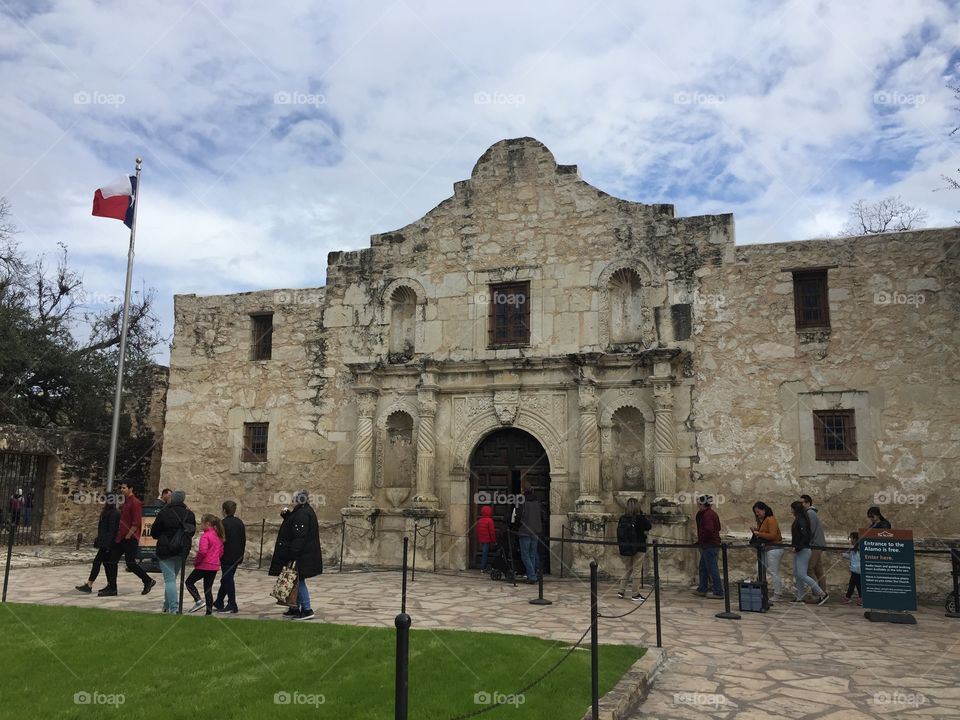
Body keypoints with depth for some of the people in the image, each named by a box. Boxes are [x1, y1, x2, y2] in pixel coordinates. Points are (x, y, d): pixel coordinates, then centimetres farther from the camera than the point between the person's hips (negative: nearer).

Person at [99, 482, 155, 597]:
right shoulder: (125, 502, 16)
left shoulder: (135, 503, -14)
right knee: (111, 561, 6)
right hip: (120, 538, 10)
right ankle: (111, 587, 13)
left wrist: (128, 536, -18)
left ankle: (148, 581, 10)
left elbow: (136, 523, -19)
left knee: (131, 564, -6)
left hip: (130, 539, -10)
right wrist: (118, 536, 17)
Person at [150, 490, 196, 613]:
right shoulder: (190, 514, 0)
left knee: (169, 579, -3)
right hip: (182, 552, 4)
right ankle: (167, 605, 28)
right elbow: (192, 531, 10)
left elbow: (154, 533, -2)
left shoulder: (163, 513, -11)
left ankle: (173, 608, -10)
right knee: (172, 578, 19)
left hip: (165, 551, -4)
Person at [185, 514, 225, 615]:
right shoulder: (218, 536, 10)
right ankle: (209, 611, 13)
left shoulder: (205, 536, -15)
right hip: (215, 566, 8)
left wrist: (196, 560, -12)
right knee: (208, 589, 13)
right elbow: (221, 552, 15)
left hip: (204, 566, -7)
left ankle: (198, 600, -8)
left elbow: (202, 551, -26)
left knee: (189, 582, 9)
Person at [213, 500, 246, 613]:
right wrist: (241, 555, 19)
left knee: (228, 580, -1)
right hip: (237, 556, 7)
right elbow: (244, 540, 12)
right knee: (226, 580, 17)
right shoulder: (240, 522, 8)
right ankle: (218, 603, 28)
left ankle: (232, 605, 0)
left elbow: (221, 540, -15)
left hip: (227, 557, -7)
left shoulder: (224, 523, -14)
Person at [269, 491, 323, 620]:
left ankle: (307, 610, 2)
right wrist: (287, 514, 11)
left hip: (301, 556, -10)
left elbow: (300, 537, -24)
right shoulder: (304, 512, 14)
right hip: (303, 555, 10)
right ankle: (295, 609, 24)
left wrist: (293, 555, -25)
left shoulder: (302, 514, -19)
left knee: (299, 581, -3)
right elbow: (293, 524, 25)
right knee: (297, 581, 16)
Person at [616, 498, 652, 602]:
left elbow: (618, 532, 5)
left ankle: (621, 591, 18)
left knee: (627, 569, 18)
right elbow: (649, 527, 0)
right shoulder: (640, 518, -15)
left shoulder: (622, 518, -2)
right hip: (638, 547, -4)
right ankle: (635, 594, 8)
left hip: (625, 547, 5)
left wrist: (619, 545, 16)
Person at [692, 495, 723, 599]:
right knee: (702, 568, 18)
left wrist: (700, 538, -15)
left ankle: (718, 593, 1)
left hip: (709, 546, -11)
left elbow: (709, 529, -30)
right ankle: (701, 590, 25)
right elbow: (718, 528, 21)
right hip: (714, 544, 11)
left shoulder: (707, 515, -18)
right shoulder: (712, 513, 13)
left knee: (712, 569, -4)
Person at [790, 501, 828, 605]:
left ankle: (822, 594, -6)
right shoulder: (798, 520, 12)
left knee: (802, 575, -11)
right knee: (796, 574, 11)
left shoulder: (801, 520, -17)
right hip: (798, 550, 10)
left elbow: (805, 536, -22)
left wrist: (797, 547, -20)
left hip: (803, 550, -10)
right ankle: (800, 597, 17)